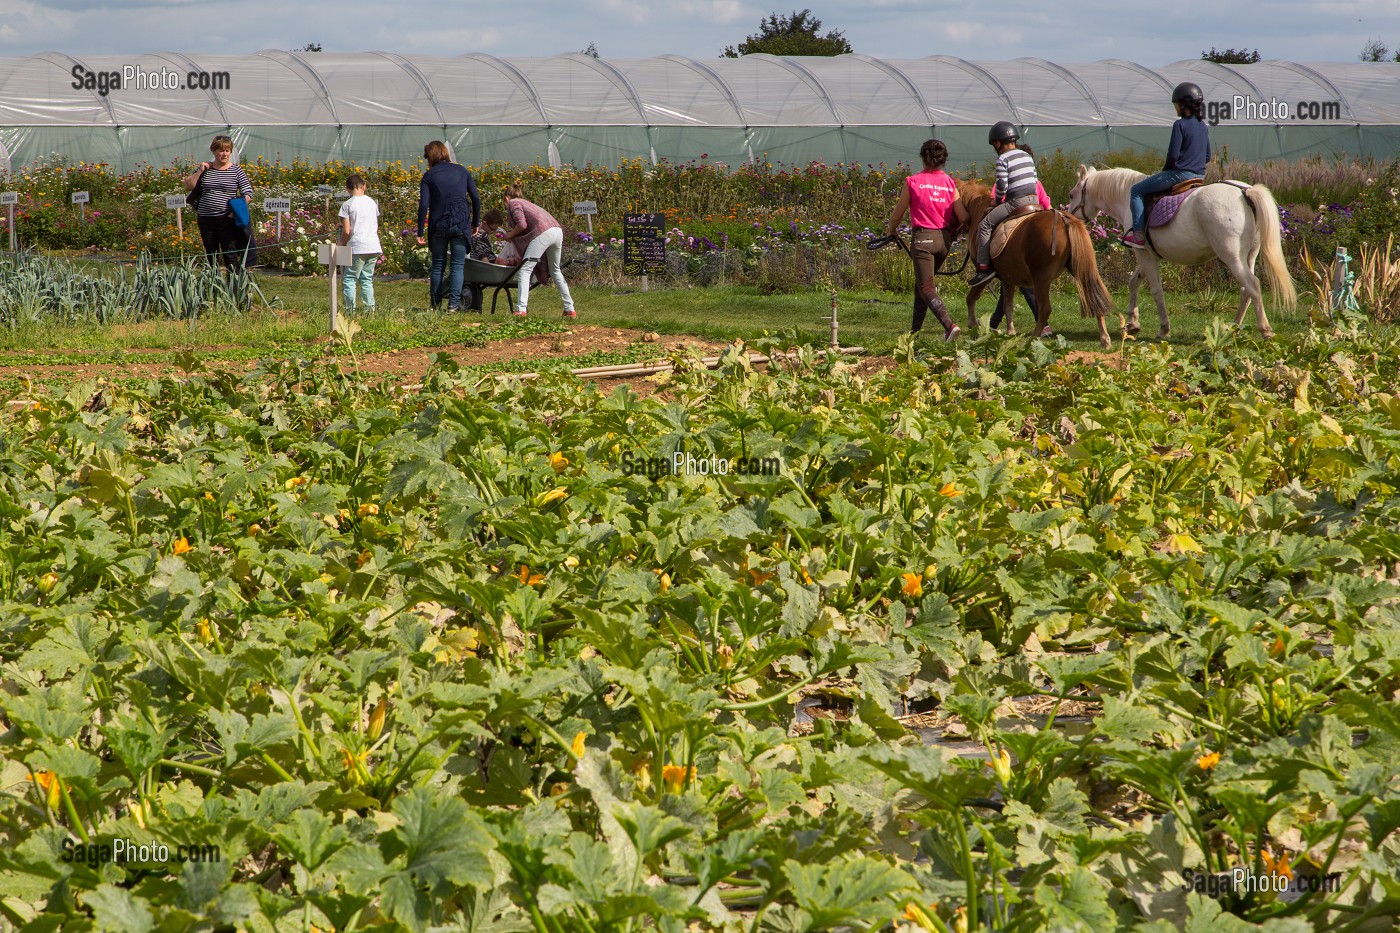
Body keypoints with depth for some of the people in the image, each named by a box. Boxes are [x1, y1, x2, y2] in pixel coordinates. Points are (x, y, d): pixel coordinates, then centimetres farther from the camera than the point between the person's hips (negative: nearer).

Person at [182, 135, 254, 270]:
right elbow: (188, 187, 6)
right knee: (210, 257, 10)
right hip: (206, 218, 4)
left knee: (230, 255, -8)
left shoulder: (236, 170, 1)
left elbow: (248, 194, -1)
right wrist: (200, 171, -3)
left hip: (226, 219, -4)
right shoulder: (205, 168, 9)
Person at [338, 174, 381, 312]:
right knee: (367, 279, 12)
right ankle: (370, 308, 6)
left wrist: (342, 245, 9)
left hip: (357, 248, -5)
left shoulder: (347, 205, -4)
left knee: (350, 278, 1)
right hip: (374, 247, 5)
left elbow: (346, 231, -9)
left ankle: (350, 309, -6)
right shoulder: (372, 202, 11)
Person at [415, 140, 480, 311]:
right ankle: (454, 304, -6)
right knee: (458, 266, 3)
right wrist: (475, 223, 15)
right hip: (461, 225, 1)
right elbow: (476, 199, 5)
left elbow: (424, 205, -7)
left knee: (438, 265, 11)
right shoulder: (462, 171, 7)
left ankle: (436, 304, 12)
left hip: (438, 226, -1)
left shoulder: (429, 176, 1)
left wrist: (420, 233, -4)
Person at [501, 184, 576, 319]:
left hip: (543, 233, -8)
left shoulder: (512, 203, 9)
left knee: (525, 270, -5)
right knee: (556, 270, 23)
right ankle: (570, 309, 25)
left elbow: (522, 224, -6)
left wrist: (510, 234, 10)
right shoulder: (526, 203, 34)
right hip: (558, 231, 8)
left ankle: (521, 309, -18)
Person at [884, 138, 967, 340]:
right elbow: (963, 217, -1)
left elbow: (897, 214, 2)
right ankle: (915, 328, 28)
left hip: (923, 238, -5)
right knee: (923, 283, 22)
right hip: (945, 239, 5)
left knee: (927, 288, -5)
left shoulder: (913, 182, -6)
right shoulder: (950, 183, 3)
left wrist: (890, 231, 23)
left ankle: (949, 325, -26)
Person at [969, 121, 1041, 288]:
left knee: (985, 225, -2)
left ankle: (984, 267, -9)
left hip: (1016, 202, -8)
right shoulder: (1027, 156, 17)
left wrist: (998, 200, 6)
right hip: (1034, 199, 8)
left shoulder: (1003, 159, -6)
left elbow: (1002, 186, -12)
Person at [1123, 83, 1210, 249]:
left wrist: (1166, 169, 1)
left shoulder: (1180, 124, -14)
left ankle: (1139, 235, -5)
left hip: (1180, 173, -9)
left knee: (1137, 190, 3)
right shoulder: (1203, 126, 11)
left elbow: (1173, 155, -17)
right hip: (1200, 175, 9)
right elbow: (1207, 156, 16)